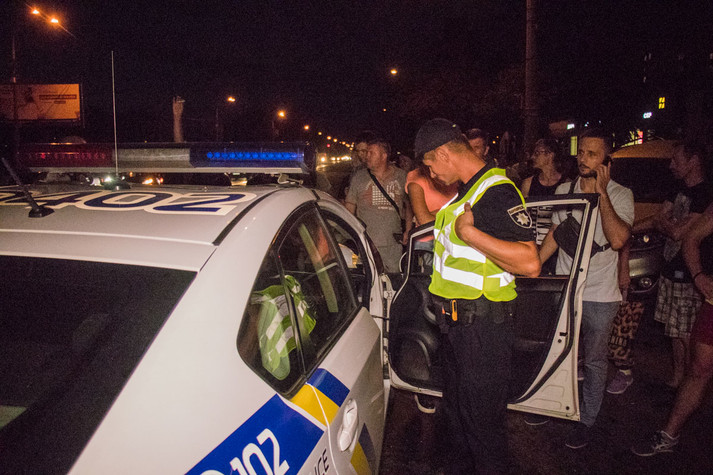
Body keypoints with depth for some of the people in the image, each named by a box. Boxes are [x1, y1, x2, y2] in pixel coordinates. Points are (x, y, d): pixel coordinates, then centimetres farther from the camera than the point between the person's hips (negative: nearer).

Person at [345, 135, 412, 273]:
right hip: (366, 243, -1)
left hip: (393, 243, 1)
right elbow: (349, 207, 7)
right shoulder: (359, 177, 5)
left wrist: (408, 231, 5)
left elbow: (409, 205, 15)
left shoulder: (401, 177, 5)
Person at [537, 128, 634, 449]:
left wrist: (601, 193, -23)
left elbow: (618, 239, -26)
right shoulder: (564, 190, 5)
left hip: (600, 295, -4)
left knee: (594, 360, 9)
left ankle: (587, 420, 26)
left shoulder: (620, 195, -9)